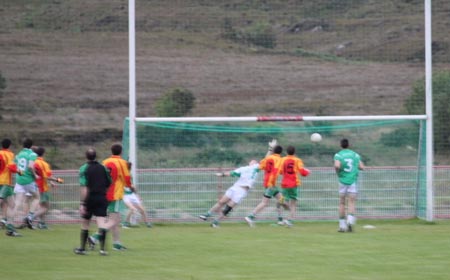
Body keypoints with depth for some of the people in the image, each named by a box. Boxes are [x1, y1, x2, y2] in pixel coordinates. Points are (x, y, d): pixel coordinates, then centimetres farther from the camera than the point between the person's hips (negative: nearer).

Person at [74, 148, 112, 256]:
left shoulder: (84, 168, -5)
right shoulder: (103, 168, 7)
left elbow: (84, 187, -13)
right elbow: (109, 184, 13)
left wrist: (82, 203, -16)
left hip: (89, 199, -2)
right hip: (102, 198, 2)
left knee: (85, 225, 12)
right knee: (101, 224, -7)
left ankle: (82, 248, 21)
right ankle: (102, 248, -18)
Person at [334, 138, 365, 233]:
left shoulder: (338, 155, -2)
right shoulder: (355, 155, 7)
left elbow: (337, 165, -20)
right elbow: (362, 167, 5)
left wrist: (337, 171, 0)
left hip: (343, 180, -1)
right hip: (353, 181, 1)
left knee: (342, 203, 10)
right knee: (351, 203, -4)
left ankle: (342, 225, 11)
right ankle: (350, 220, -29)